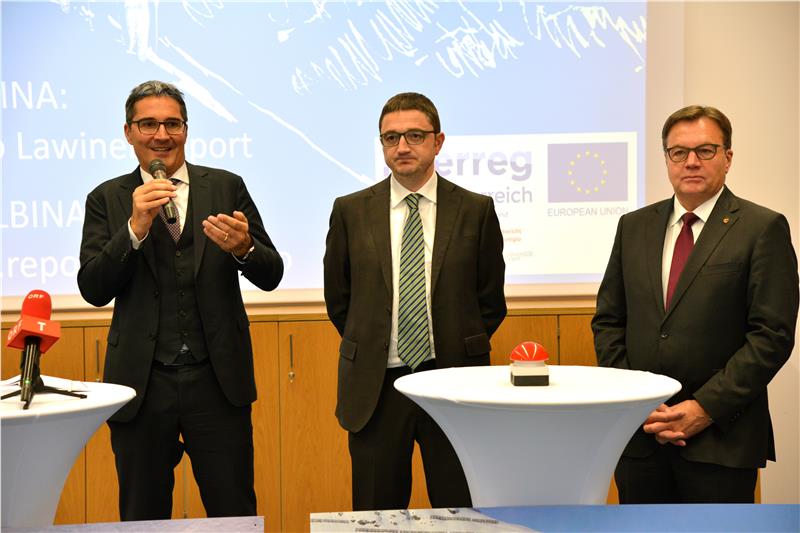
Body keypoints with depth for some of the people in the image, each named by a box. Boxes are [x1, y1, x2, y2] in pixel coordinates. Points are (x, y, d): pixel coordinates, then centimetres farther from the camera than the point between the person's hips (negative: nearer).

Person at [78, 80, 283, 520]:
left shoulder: (227, 187, 5)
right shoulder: (107, 199, 4)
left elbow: (271, 276, 2)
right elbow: (93, 290, -5)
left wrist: (244, 248, -20)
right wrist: (135, 228, -18)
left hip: (217, 380, 0)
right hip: (142, 383, 1)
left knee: (236, 516, 5)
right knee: (142, 518, 14)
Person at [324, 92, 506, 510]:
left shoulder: (476, 210, 1)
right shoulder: (351, 211, 3)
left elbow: (491, 301, 7)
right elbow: (337, 298, 11)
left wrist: (461, 353, 5)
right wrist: (370, 349, 9)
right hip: (375, 387, 1)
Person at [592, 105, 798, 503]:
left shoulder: (763, 228, -3)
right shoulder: (634, 226, 11)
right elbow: (607, 320, 11)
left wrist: (705, 408, -13)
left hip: (720, 437, -3)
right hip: (638, 432, 4)